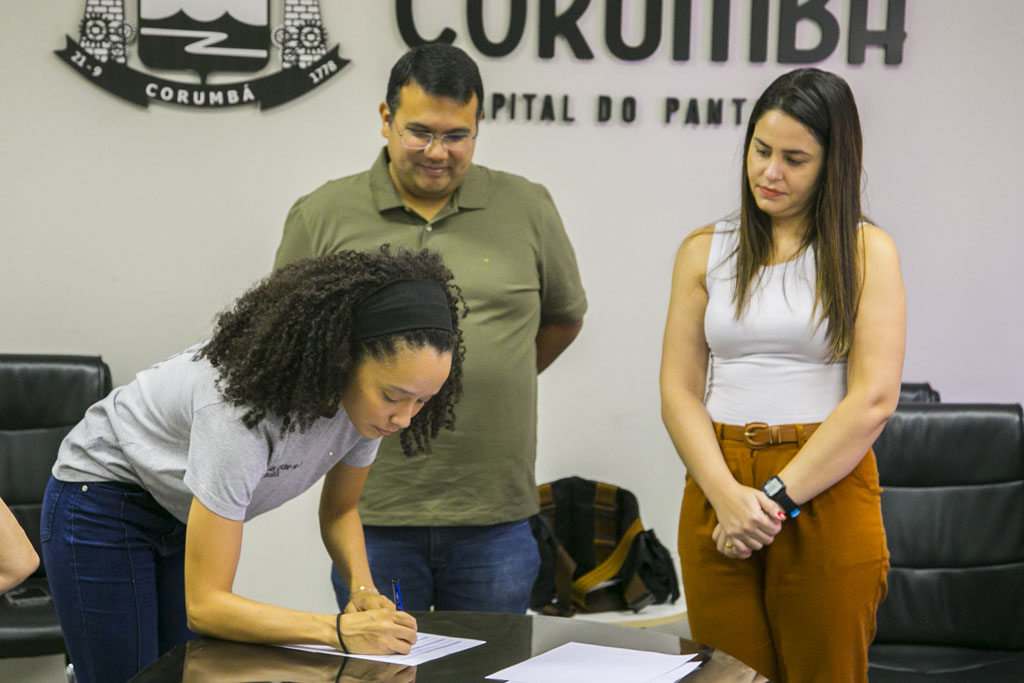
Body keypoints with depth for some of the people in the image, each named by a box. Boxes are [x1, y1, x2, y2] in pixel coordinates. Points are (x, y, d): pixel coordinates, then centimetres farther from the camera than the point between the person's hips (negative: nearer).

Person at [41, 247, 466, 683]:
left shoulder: (368, 393, -19)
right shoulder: (246, 406, -39)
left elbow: (339, 508, 1)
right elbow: (205, 605, -36)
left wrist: (364, 588, -18)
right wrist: (340, 631, -45)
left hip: (187, 514, 6)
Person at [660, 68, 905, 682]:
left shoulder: (865, 251, 2)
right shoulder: (705, 251, 10)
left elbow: (874, 399, -7)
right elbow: (678, 391, 4)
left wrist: (776, 498, -12)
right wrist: (728, 495, -11)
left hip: (827, 492, -2)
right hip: (717, 494, 2)